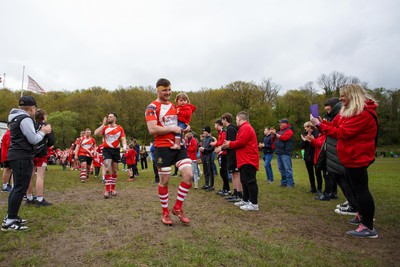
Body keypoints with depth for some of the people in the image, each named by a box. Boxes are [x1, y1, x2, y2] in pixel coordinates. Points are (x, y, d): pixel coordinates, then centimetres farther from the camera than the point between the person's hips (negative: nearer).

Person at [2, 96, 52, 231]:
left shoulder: (16, 118, 18)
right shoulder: (25, 118, -14)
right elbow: (33, 140, -16)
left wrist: (40, 131, 11)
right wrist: (43, 131, 0)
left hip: (16, 155, 10)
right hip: (22, 157, -10)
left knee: (17, 187, 16)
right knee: (20, 188, -8)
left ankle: (11, 216, 22)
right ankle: (9, 222, -6)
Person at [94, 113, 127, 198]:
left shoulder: (120, 128, 3)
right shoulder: (105, 127, 5)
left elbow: (123, 139, 0)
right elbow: (96, 133, -9)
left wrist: (124, 146, -19)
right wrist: (103, 124, -7)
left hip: (116, 150, 1)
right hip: (107, 150, -1)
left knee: (114, 171, 11)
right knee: (107, 170, -15)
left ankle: (113, 189, 25)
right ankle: (107, 190, -9)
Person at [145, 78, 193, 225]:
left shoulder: (174, 106, 16)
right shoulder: (152, 107, -6)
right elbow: (152, 129, -18)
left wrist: (185, 127, 6)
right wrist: (173, 129, -15)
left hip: (179, 146, 6)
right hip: (163, 148, -6)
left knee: (189, 175, -4)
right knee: (164, 181, 3)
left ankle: (177, 208, 13)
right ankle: (165, 212, 22)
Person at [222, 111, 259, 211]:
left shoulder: (245, 127, -12)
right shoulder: (245, 127, 22)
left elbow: (241, 142, -21)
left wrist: (229, 144, -6)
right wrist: (230, 144, 9)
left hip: (248, 160, -11)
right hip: (246, 160, 11)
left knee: (250, 181, -8)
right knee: (245, 180, 15)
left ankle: (254, 204, -4)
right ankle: (246, 200, 24)